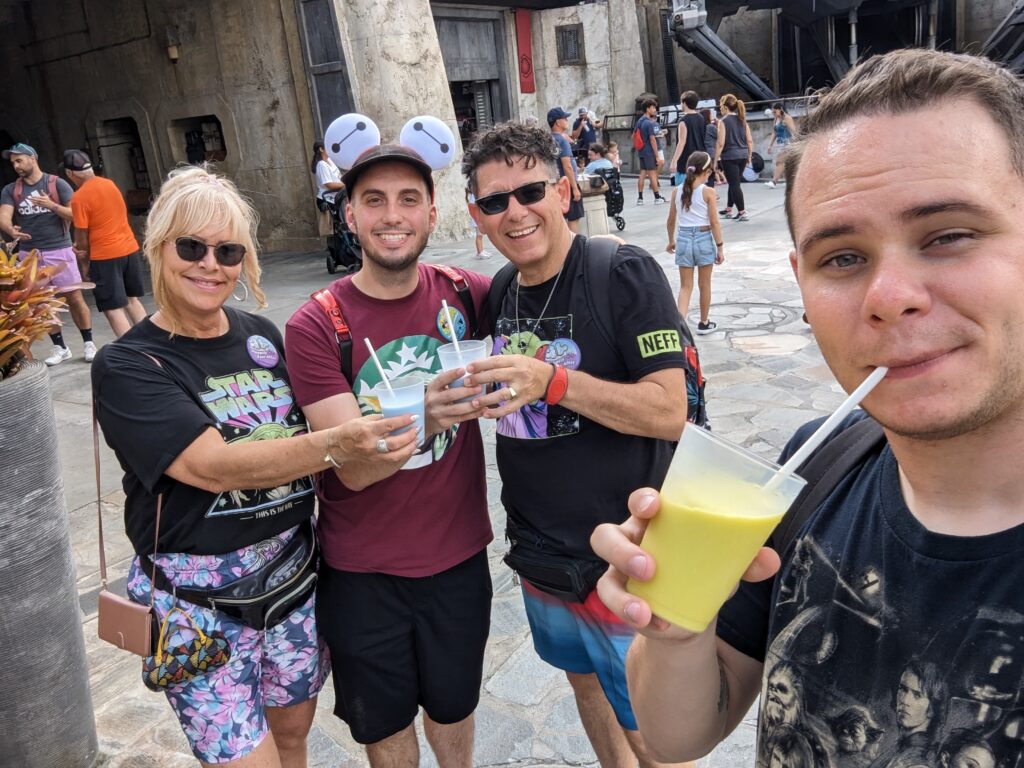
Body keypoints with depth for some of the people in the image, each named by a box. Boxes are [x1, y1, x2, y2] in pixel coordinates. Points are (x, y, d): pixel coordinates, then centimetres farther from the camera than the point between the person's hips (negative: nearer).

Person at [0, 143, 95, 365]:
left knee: (75, 298, -2)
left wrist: (52, 206, -20)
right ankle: (60, 347, 16)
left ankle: (88, 343, 9)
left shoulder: (57, 184, -1)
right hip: (30, 254, 3)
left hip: (59, 250, -3)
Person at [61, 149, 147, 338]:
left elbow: (82, 236, -8)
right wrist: (82, 245, 8)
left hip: (105, 256, -7)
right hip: (130, 248, 7)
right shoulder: (110, 184, 7)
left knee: (113, 309, -1)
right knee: (132, 300, 18)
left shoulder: (79, 197, -13)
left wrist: (84, 264, 7)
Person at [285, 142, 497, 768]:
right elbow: (354, 468, -22)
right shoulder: (316, 326, -15)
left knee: (453, 706, 23)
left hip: (459, 557, 2)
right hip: (362, 574, -1)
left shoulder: (466, 294, -9)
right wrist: (425, 419, -41)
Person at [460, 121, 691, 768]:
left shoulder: (625, 273, -16)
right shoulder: (499, 293, 4)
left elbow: (668, 412, -23)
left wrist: (553, 381, -31)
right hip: (538, 546, 7)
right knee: (584, 679, 26)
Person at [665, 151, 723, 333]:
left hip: (683, 239, 3)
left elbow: (671, 220, 9)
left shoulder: (677, 191, 2)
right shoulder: (708, 192, -9)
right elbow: (714, 222, -10)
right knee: (704, 285, 14)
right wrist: (720, 246, -3)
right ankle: (704, 323, 27)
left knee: (685, 286, 7)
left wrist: (671, 241, 23)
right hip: (703, 238, -3)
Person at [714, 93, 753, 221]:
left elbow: (721, 143, -15)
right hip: (742, 156, 7)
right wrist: (749, 156, 17)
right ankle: (728, 209, 29)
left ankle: (742, 212, -4)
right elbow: (750, 141, 9)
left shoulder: (723, 121, -8)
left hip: (729, 157, -7)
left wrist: (715, 159, -9)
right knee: (734, 183, 18)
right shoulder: (742, 120, 10)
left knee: (734, 184, -3)